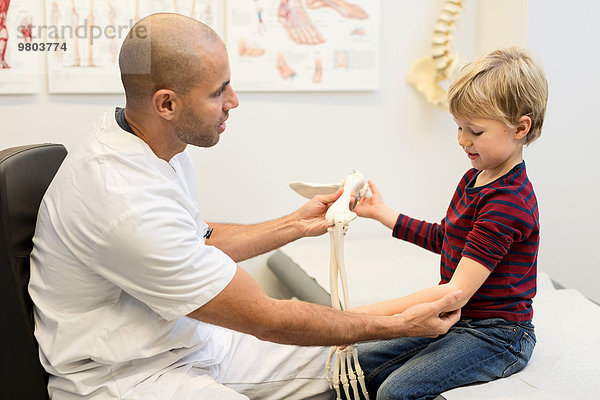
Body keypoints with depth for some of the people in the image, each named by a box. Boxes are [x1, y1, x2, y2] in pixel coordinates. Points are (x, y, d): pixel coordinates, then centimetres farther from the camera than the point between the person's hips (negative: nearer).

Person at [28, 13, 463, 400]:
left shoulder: (155, 145, -1)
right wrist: (399, 326, -15)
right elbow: (266, 319, -24)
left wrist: (297, 224, 14)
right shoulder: (124, 201, -31)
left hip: (188, 339, 9)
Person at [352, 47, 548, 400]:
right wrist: (381, 212, 18)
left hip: (496, 337, -9)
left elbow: (457, 292, -30)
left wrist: (374, 313, -33)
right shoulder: (474, 178, 7)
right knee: (360, 363, 4)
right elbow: (442, 238, 22)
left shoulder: (507, 202, -25)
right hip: (457, 321, 9)